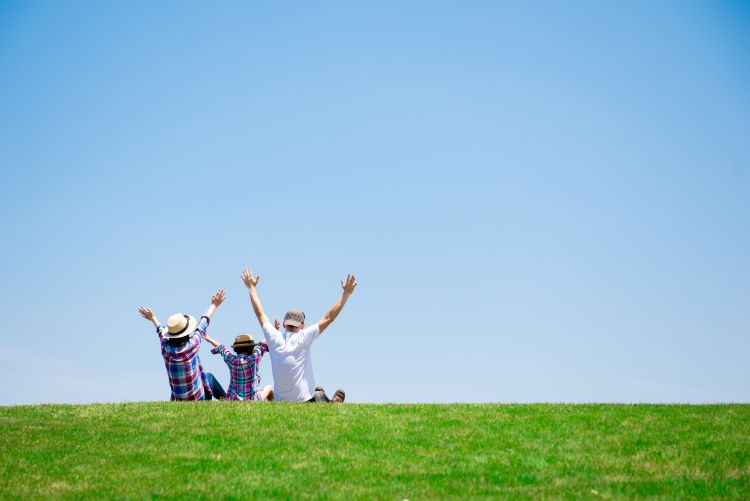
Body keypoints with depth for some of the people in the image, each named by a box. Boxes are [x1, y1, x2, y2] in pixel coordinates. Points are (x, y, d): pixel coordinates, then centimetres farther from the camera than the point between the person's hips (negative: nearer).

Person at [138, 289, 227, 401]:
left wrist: (153, 319, 39)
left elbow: (161, 332, 16)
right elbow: (203, 324, 1)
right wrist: (214, 305, 17)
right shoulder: (192, 345, -17)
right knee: (208, 376, 25)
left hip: (178, 400, 2)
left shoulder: (166, 348, -8)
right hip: (198, 398, -2)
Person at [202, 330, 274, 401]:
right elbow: (263, 344, -2)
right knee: (269, 388, 27)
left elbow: (222, 348, 13)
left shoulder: (231, 360, -8)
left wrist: (209, 339, 32)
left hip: (233, 401, 4)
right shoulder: (253, 359, -16)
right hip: (251, 401, -4)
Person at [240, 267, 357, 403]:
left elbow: (260, 314, 10)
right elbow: (329, 318, -14)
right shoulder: (303, 338, -14)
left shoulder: (274, 338, -3)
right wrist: (346, 293, -11)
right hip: (305, 401, -6)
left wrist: (251, 287, 21)